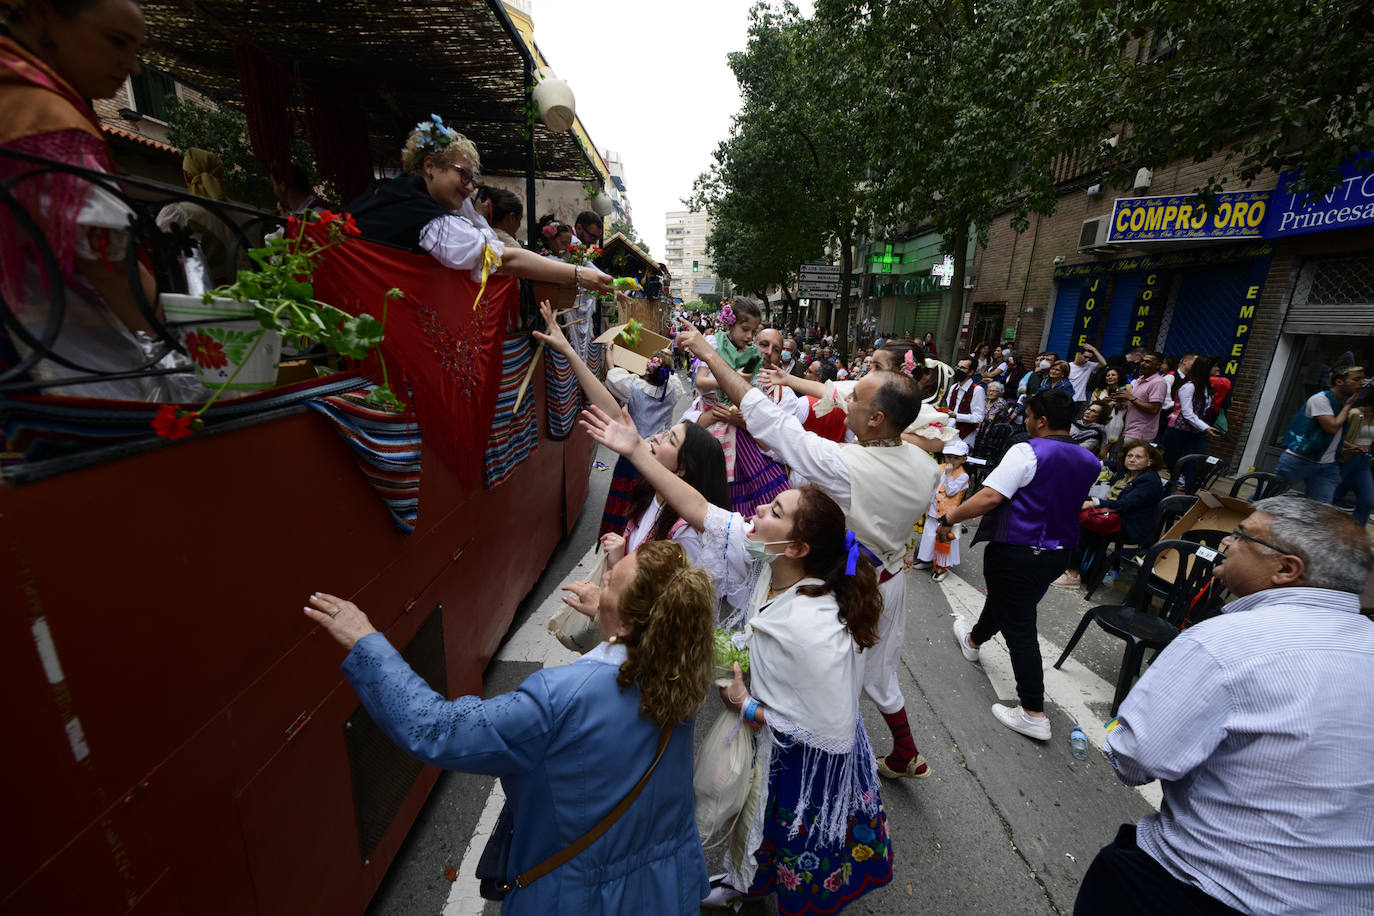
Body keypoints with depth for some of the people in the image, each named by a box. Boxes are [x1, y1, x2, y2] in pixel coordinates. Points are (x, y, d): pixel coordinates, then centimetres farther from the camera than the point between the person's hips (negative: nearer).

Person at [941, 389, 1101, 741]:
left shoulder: (1026, 452, -19)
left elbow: (988, 498, -26)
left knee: (1019, 628, 0)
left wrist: (950, 517, -15)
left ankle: (1033, 714, 7)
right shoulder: (1089, 462, 6)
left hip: (1016, 553, -8)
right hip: (1059, 553, 8)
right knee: (1004, 597, 29)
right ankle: (973, 639, 55)